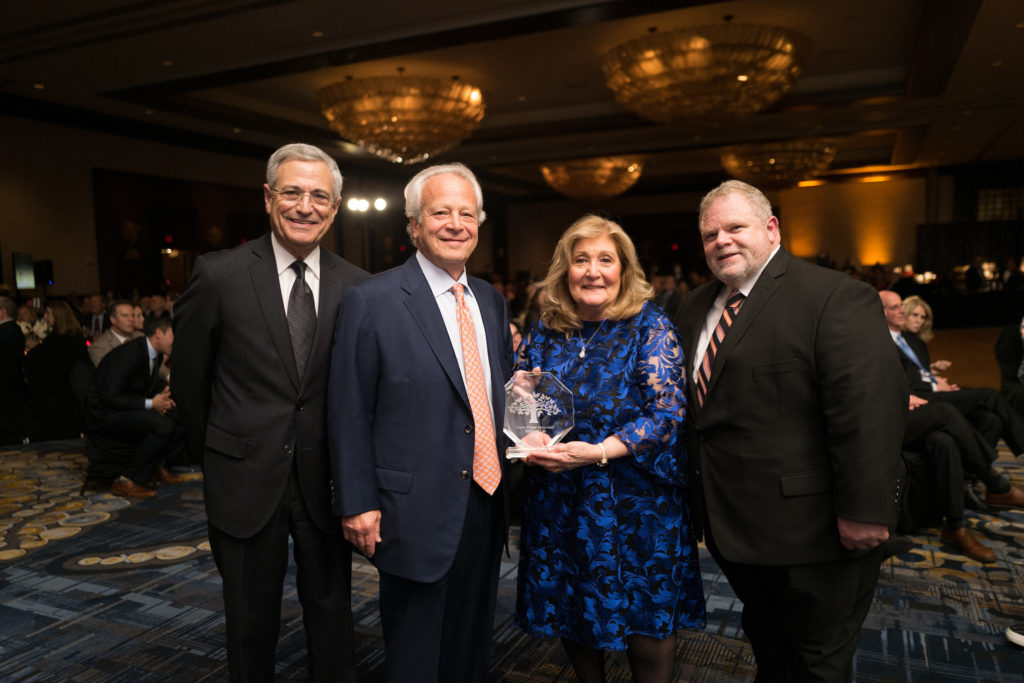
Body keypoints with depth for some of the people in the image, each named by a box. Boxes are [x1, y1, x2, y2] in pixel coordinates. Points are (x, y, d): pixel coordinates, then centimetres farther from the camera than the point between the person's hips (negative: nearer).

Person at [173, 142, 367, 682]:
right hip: (245, 480, -1)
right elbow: (188, 379, 1)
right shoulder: (219, 274, -9)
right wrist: (214, 454, 9)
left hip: (324, 480, 2)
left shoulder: (356, 286, -4)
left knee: (331, 615, 17)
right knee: (251, 622, 17)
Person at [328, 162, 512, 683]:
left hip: (486, 501, 6)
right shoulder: (370, 302, -12)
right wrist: (358, 504, -11)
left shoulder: (491, 301, 8)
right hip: (417, 512, -6)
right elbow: (349, 414, -10)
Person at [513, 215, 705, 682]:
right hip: (557, 501, 4)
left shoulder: (648, 325, -7)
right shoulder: (545, 331, 4)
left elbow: (667, 411, -15)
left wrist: (598, 452, -25)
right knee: (569, 614, 17)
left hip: (636, 503, -3)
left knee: (646, 627, 8)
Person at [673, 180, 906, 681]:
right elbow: (688, 400, 14)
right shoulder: (695, 307, 7)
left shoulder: (835, 298, -17)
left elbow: (870, 410, -22)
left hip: (807, 528, -6)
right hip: (733, 526, 7)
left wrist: (864, 511, -22)